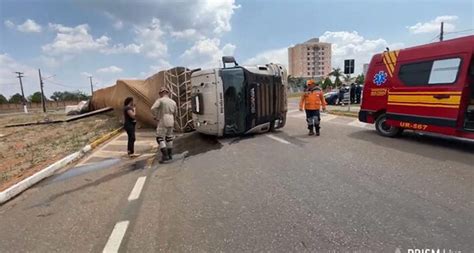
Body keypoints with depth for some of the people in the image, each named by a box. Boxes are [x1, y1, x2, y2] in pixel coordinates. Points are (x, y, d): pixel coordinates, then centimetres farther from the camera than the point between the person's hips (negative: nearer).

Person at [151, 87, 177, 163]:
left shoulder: (160, 100, -9)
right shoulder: (173, 102, 9)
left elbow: (153, 109, -23)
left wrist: (156, 117, -8)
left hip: (162, 123, -6)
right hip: (171, 122, 6)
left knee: (160, 139, -1)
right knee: (169, 138, 18)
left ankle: (165, 156, -11)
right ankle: (170, 154, 22)